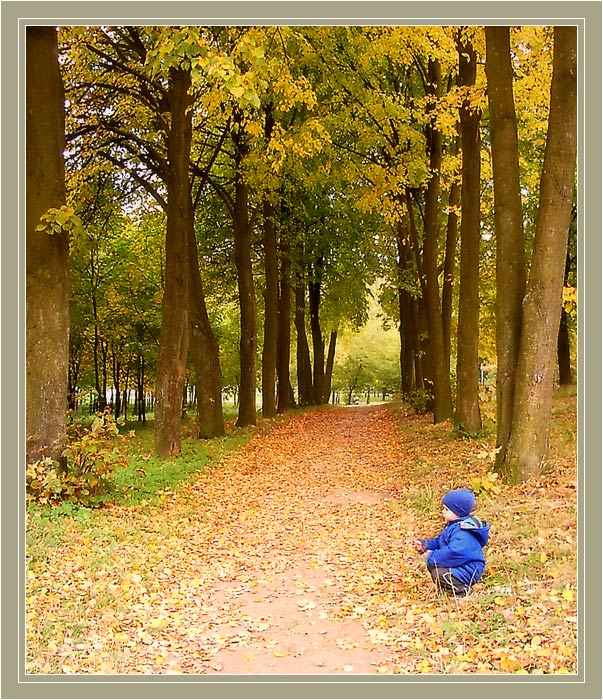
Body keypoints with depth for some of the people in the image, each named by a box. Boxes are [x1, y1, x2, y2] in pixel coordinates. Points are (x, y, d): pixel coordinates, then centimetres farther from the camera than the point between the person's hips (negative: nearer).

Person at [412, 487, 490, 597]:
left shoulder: (463, 533, -28)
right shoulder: (453, 525, 7)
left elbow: (452, 554, -36)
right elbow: (439, 541, 16)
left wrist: (431, 557, -25)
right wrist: (425, 544, -2)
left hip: (468, 571, -11)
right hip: (460, 564, 11)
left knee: (438, 574, -26)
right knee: (431, 564, 12)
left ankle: (461, 590, -6)